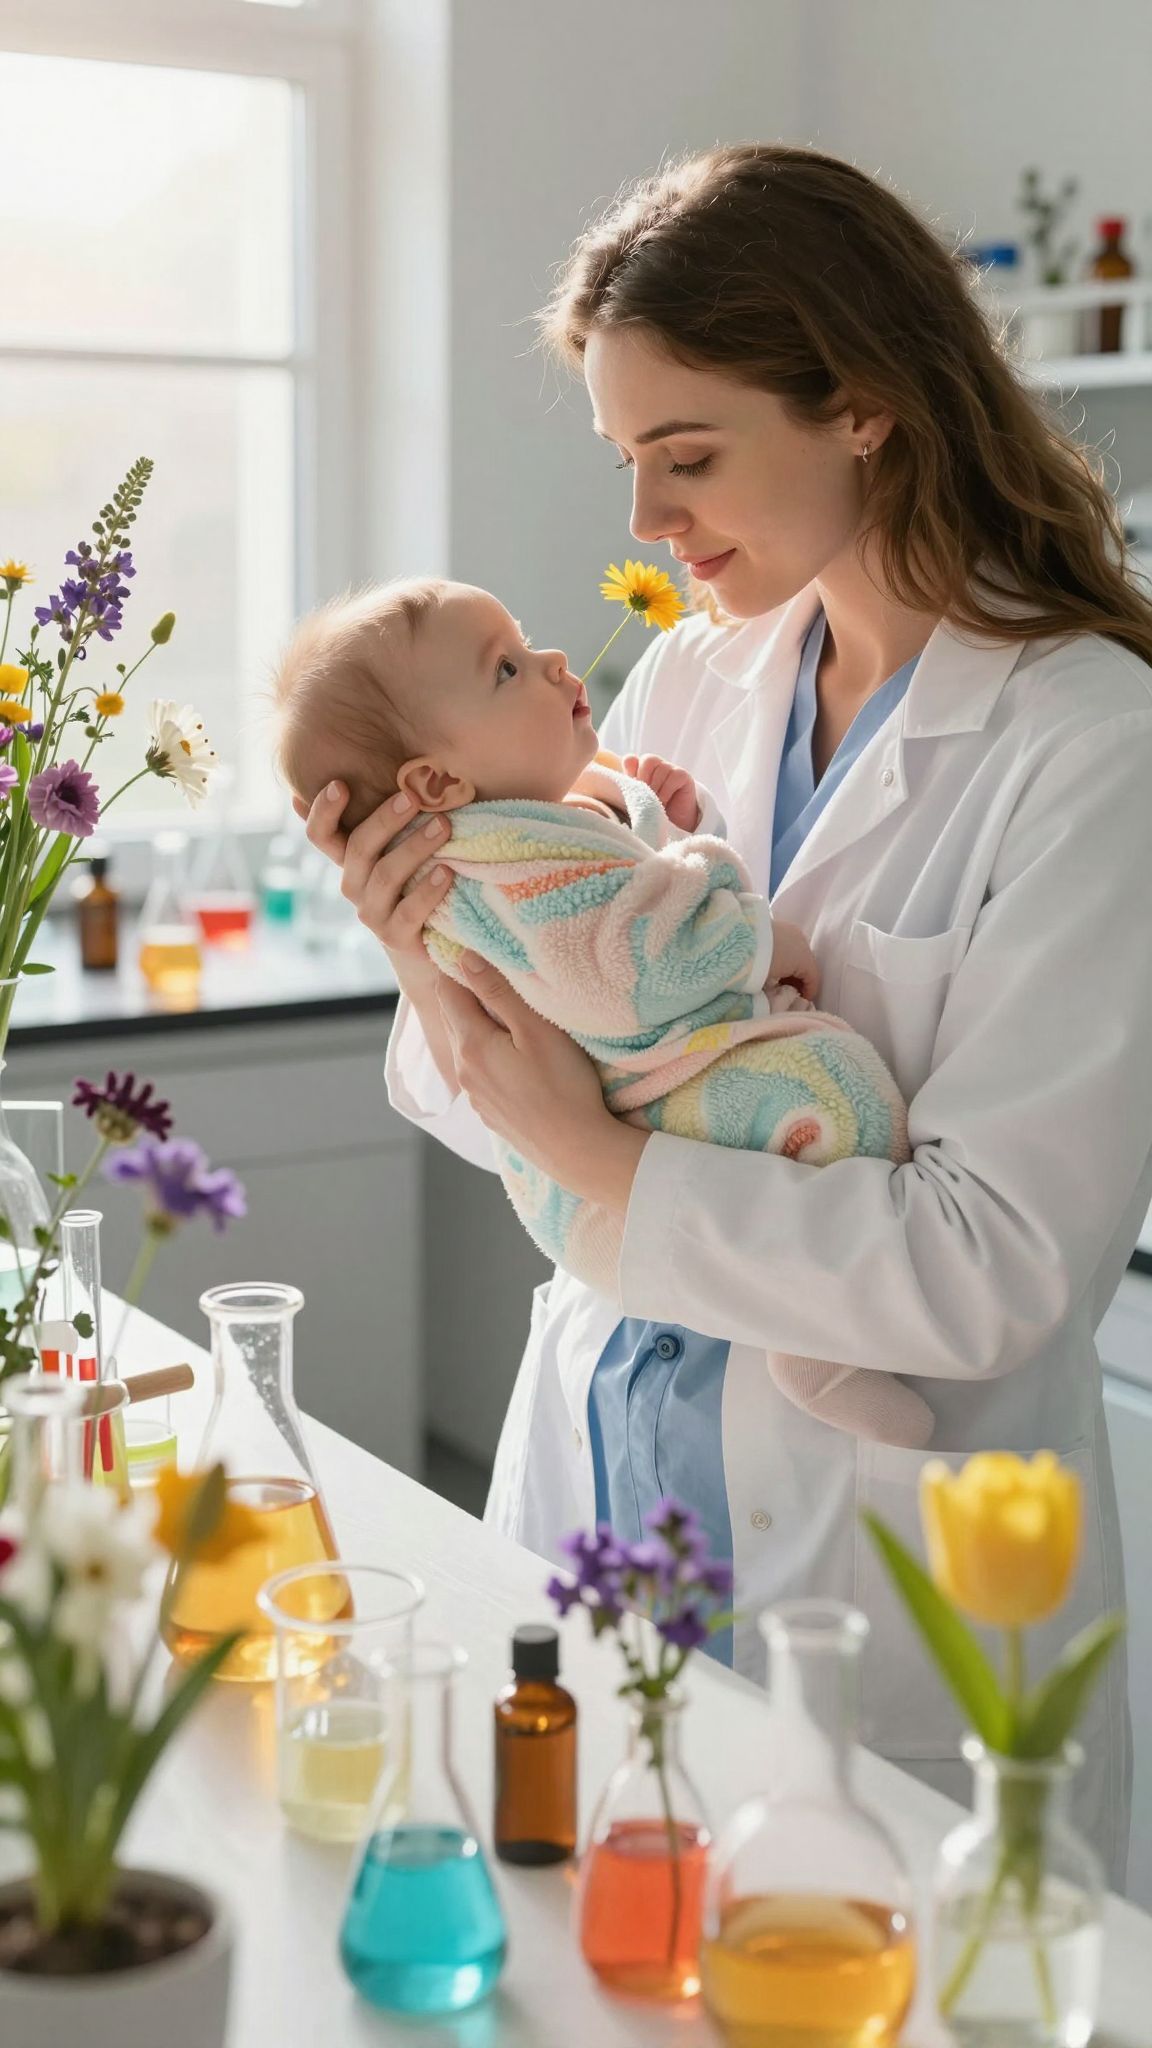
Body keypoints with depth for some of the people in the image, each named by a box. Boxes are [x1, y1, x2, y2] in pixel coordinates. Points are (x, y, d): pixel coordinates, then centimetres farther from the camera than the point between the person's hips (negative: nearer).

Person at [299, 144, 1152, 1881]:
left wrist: (598, 1155, -24)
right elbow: (539, 1110, 5)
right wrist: (435, 966, -15)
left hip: (874, 1560, -5)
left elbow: (997, 1263, -21)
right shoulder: (688, 682, 2)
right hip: (599, 1465, 6)